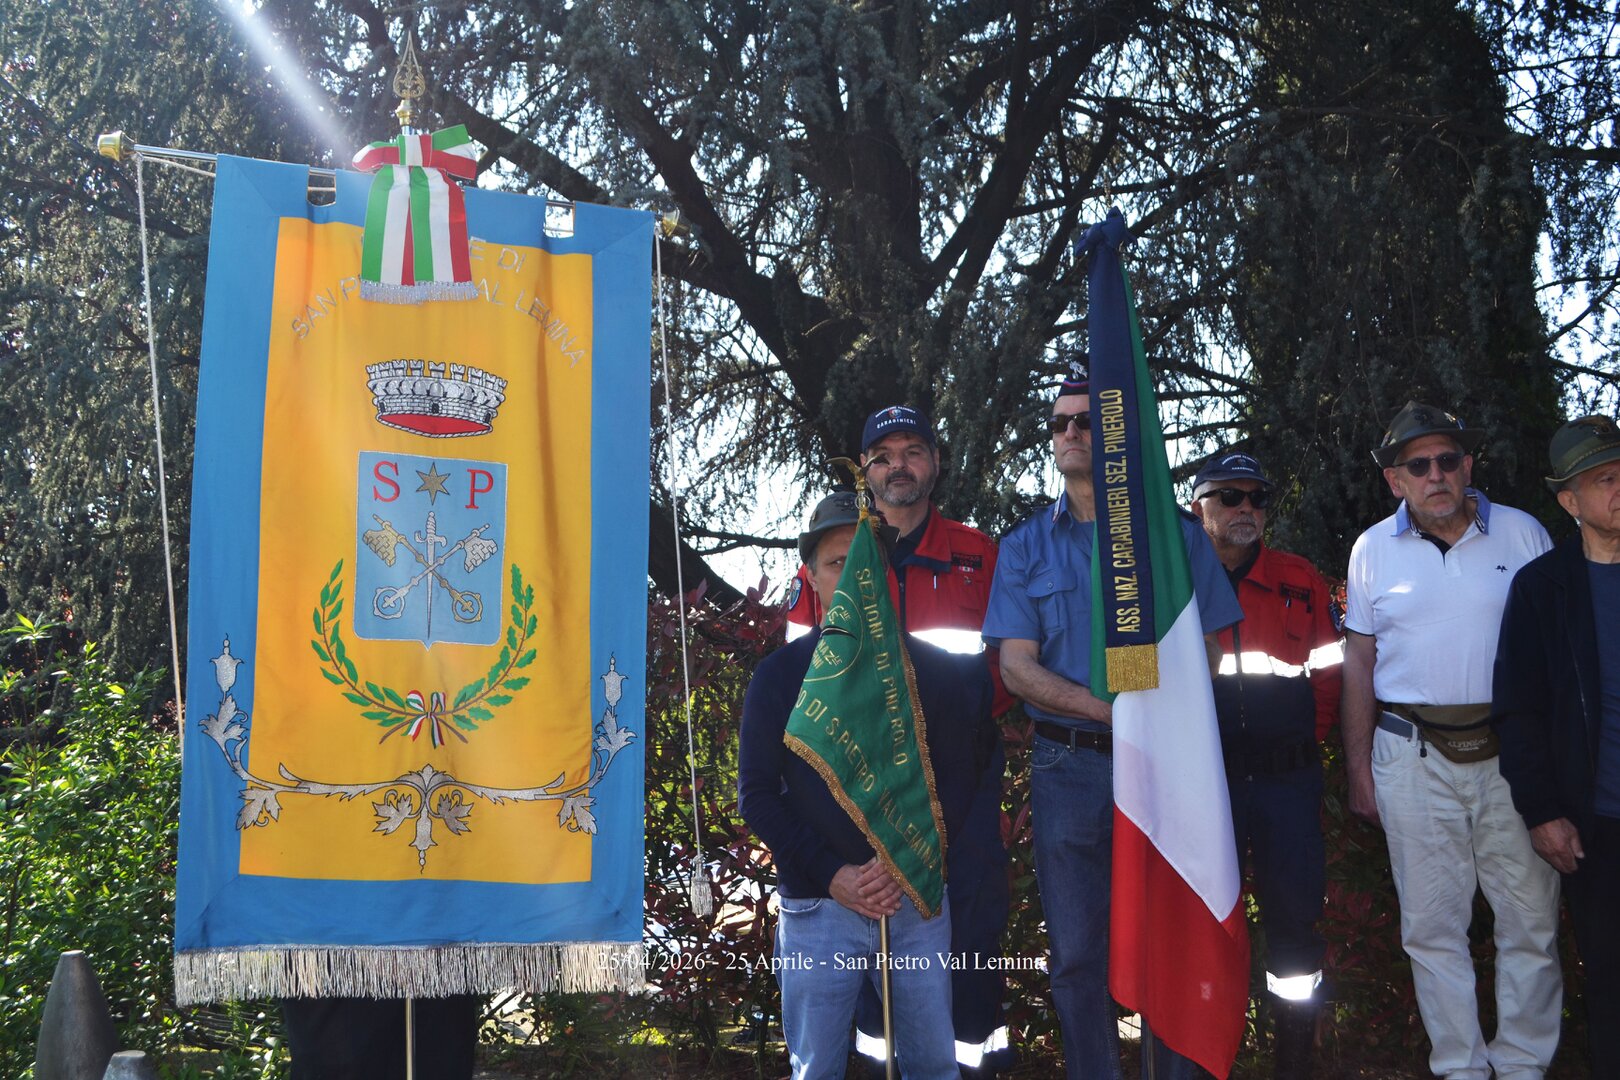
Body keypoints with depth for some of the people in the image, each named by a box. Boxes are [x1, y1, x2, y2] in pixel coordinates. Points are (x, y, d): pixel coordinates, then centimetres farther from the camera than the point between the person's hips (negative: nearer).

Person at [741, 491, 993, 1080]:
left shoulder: (933, 670, 5)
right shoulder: (780, 675, 2)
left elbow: (957, 779, 4)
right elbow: (757, 794, 0)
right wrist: (833, 876, -10)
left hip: (917, 896, 1)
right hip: (817, 904, -1)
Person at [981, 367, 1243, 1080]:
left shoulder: (1177, 534, 6)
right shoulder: (1026, 546, 8)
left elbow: (1205, 651, 4)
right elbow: (1017, 667, -1)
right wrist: (1112, 709, -16)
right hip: (1068, 768, 1)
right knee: (1078, 953, 6)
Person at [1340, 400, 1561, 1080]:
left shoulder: (1523, 534, 4)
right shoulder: (1373, 550, 6)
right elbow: (1359, 661, 9)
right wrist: (1357, 769, 6)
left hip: (1512, 750, 0)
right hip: (1412, 756, 0)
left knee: (1531, 919, 4)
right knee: (1432, 925, 5)